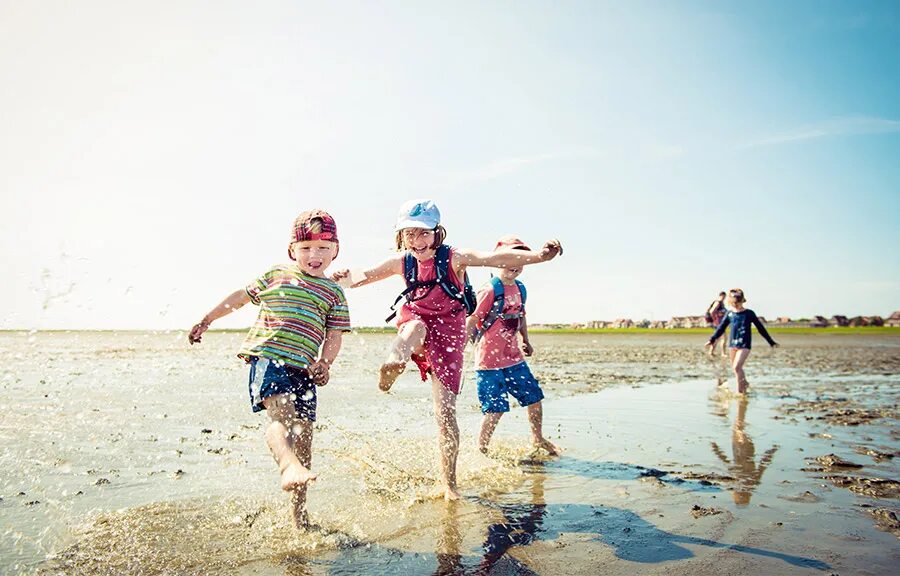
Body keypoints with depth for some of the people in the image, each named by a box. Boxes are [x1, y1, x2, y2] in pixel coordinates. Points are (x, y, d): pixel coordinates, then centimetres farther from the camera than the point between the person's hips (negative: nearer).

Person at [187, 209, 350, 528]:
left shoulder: (334, 292, 14)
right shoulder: (277, 275, 13)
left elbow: (334, 337, 10)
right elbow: (241, 296, 25)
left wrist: (324, 363, -9)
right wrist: (207, 320, 28)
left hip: (303, 368, 2)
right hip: (267, 356, -2)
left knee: (303, 433, 2)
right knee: (282, 412, -29)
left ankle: (298, 511, 13)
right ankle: (288, 466, -53)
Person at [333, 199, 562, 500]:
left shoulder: (453, 257, -13)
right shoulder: (403, 262, -2)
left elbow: (496, 258, -29)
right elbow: (365, 276, 7)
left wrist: (538, 256, -45)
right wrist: (348, 278, -18)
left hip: (448, 334, -3)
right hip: (414, 325, 3)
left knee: (446, 410, -5)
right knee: (416, 326, -37)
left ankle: (449, 483, 8)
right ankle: (393, 363, -68)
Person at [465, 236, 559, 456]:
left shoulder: (520, 289, 7)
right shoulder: (490, 290, -16)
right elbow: (471, 321, -17)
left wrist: (526, 341, 23)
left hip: (513, 357, 7)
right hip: (489, 359, -7)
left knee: (534, 397, 14)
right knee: (496, 409, -6)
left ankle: (538, 439, 37)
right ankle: (481, 450, 15)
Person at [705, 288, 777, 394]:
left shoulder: (749, 313, -3)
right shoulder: (730, 313, 5)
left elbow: (761, 328, 2)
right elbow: (721, 327, 12)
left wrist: (771, 342, 5)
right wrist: (712, 339, 7)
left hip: (744, 345, -4)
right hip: (732, 344, 5)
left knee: (737, 367, -16)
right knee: (735, 368, 10)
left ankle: (740, 390, -4)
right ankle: (745, 384, 32)